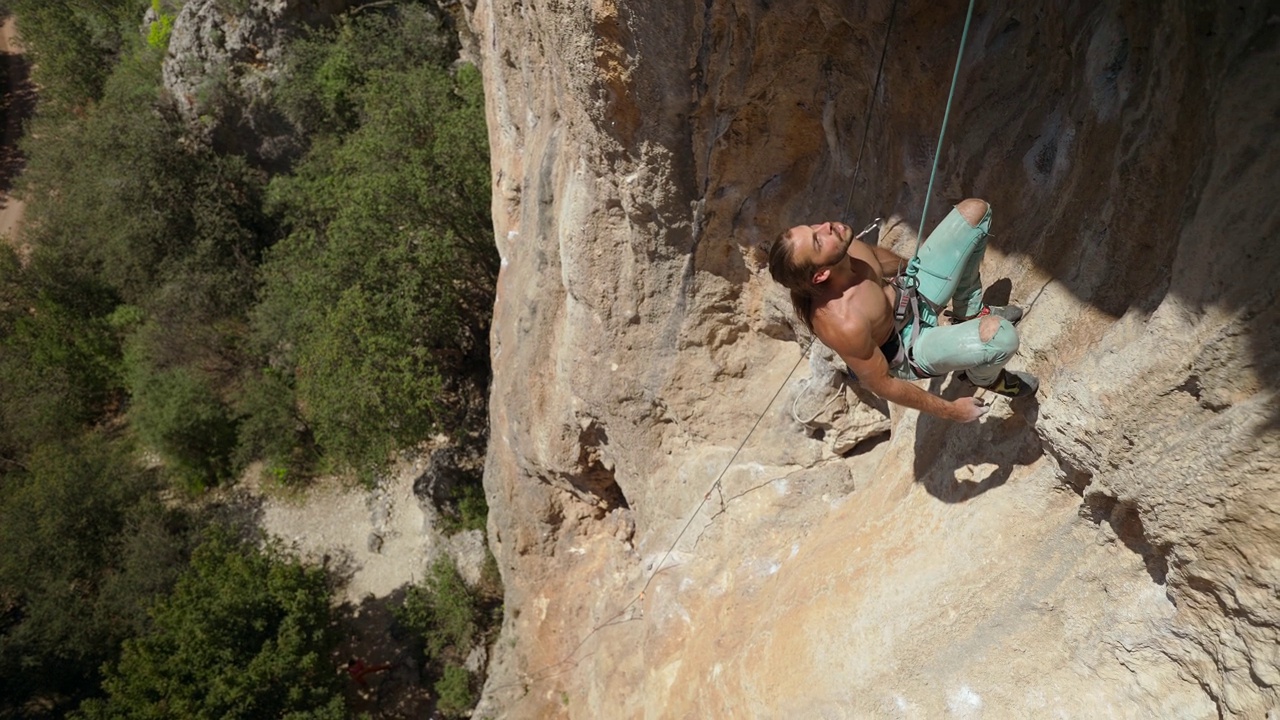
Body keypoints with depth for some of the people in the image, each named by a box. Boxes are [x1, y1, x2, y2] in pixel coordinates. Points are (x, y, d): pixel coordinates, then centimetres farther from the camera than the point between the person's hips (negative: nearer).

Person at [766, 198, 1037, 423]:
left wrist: (917, 268, 24)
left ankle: (970, 315, 24)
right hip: (912, 346, -7)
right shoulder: (843, 324, -41)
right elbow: (881, 384, -25)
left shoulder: (843, 249, -22)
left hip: (912, 289, 7)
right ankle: (984, 376, 8)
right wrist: (949, 410, -13)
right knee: (1001, 334, -33)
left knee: (975, 210, 2)